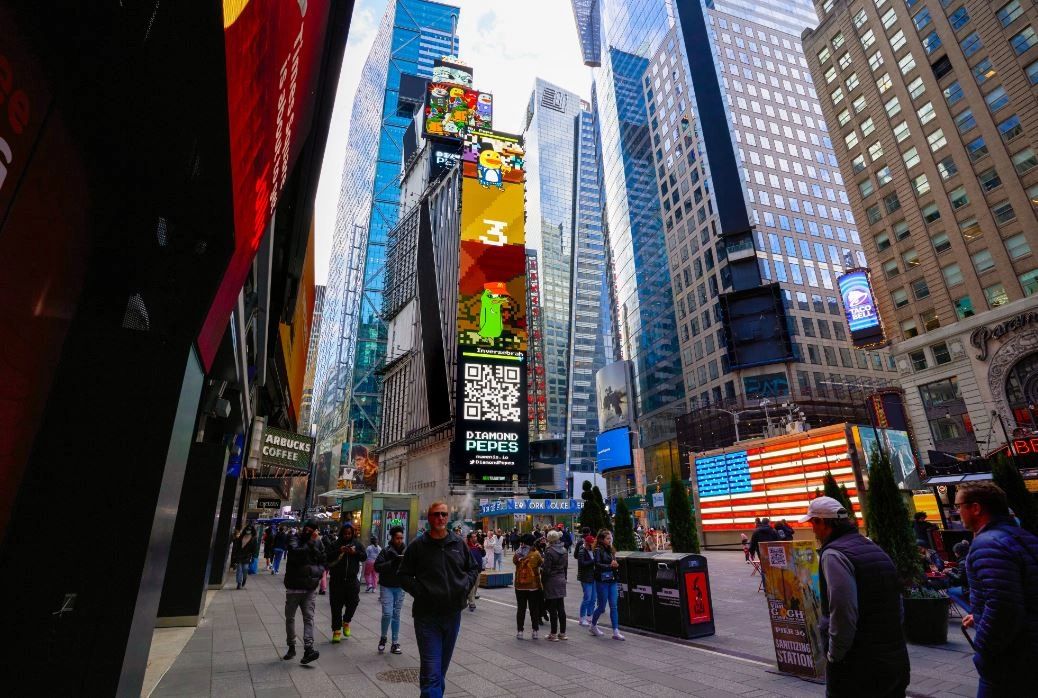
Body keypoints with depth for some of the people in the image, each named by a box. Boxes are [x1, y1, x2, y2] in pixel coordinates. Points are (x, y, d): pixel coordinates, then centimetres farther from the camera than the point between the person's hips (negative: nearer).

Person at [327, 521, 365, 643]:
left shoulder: (357, 543, 5)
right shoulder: (335, 544, 0)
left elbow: (364, 556, 3)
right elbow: (328, 557, -6)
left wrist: (355, 552, -14)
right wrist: (339, 551, -20)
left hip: (352, 579, 1)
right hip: (337, 580, -1)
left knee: (353, 602, 0)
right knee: (336, 606, 4)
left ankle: (346, 622, 28)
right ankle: (336, 630, 17)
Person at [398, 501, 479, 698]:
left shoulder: (459, 544, 3)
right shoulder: (417, 546, -6)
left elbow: (473, 568, 15)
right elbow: (404, 575, 1)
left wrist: (466, 585, -2)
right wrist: (419, 591, -12)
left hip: (453, 614, 4)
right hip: (427, 615, -4)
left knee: (442, 667, 20)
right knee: (431, 672, -6)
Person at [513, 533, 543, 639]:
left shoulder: (518, 554, -10)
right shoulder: (536, 554, -13)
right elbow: (542, 563, 4)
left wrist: (520, 549, 7)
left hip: (520, 586, 1)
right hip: (534, 586, -1)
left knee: (521, 608, 12)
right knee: (534, 609, 11)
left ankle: (519, 631, 15)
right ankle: (535, 631, 15)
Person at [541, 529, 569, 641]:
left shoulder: (549, 552, -17)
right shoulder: (564, 550, 5)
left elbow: (546, 569, -16)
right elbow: (566, 566, 12)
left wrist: (542, 582, -4)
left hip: (551, 581, -7)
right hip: (562, 580, 7)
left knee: (552, 609, 1)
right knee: (561, 608, 13)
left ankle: (554, 634, 7)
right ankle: (562, 633, 20)